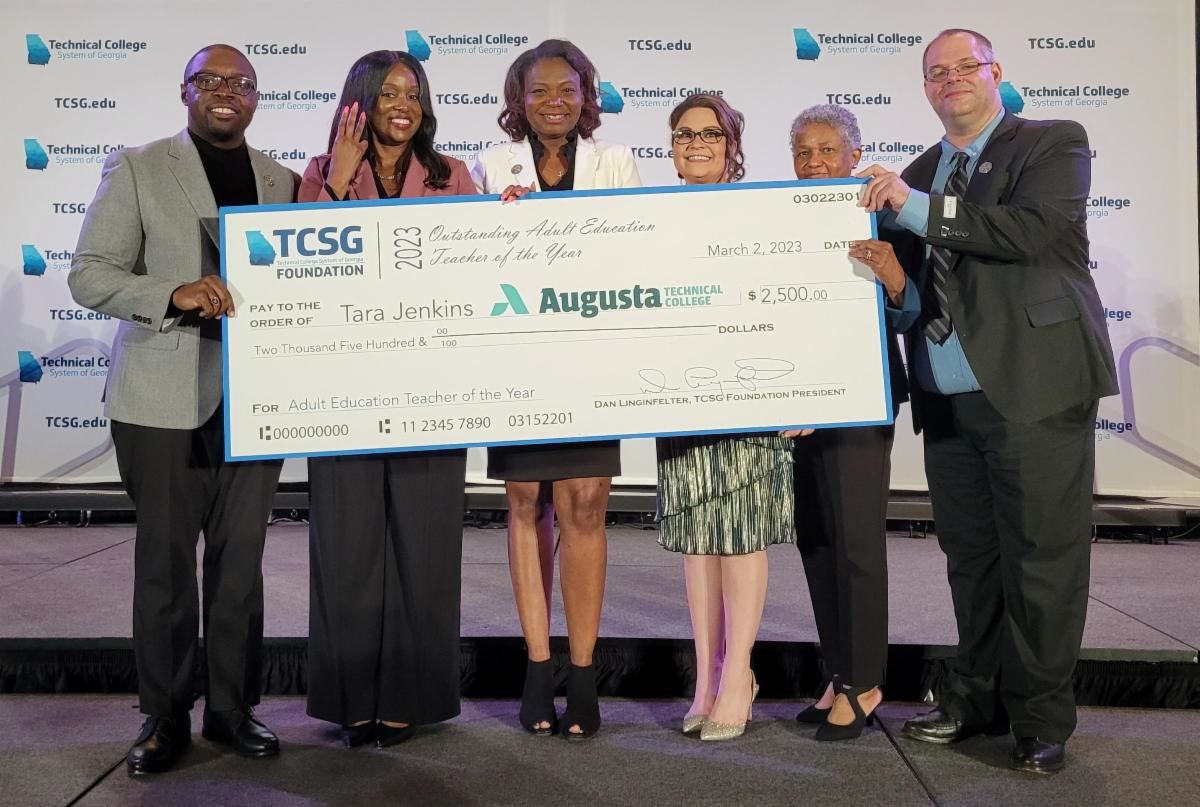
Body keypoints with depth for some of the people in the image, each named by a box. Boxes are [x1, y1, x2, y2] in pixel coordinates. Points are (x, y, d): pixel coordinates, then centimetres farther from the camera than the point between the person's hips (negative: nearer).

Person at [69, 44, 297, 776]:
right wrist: (175, 293, -19)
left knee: (242, 556, 8)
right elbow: (89, 275, -3)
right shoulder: (136, 169, 4)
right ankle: (165, 716, 20)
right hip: (164, 397, -2)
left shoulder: (283, 181, 12)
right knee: (165, 556, 5)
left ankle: (234, 707, 21)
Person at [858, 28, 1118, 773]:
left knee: (1042, 557, 0)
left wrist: (917, 207, -17)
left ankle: (1041, 718, 13)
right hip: (949, 398, 6)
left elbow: (1031, 229, -18)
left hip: (1034, 388, -5)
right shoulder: (919, 175, 17)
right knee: (970, 557, 13)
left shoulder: (1055, 145, 1)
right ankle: (977, 697, 27)